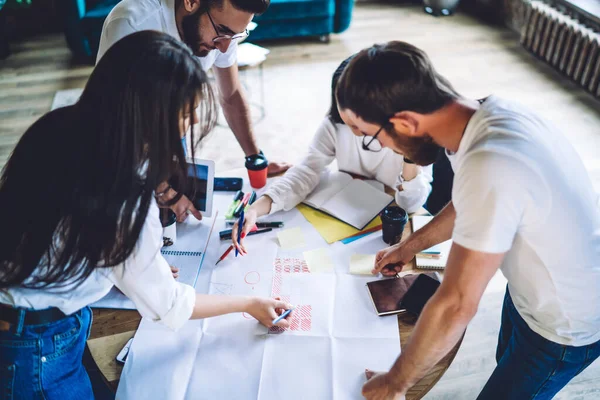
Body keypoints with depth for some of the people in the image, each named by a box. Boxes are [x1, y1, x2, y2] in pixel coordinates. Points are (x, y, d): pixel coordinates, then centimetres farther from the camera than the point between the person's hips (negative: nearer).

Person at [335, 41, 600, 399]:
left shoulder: (490, 168, -41)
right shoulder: (491, 112, -13)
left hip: (566, 325, -8)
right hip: (535, 284, 8)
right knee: (508, 368, 29)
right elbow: (473, 207, 7)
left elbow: (455, 306, -34)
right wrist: (411, 245, 14)